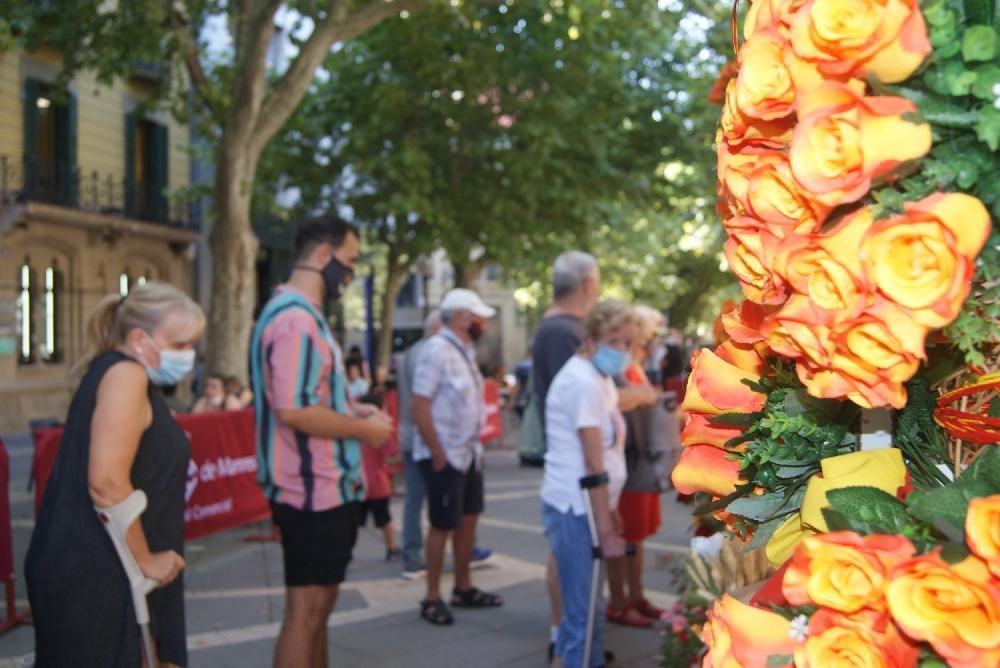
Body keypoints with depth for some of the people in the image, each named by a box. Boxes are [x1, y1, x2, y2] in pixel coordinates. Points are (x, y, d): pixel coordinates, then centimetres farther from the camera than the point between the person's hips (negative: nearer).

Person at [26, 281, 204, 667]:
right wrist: (145, 560, -14)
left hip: (103, 567, 10)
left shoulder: (131, 377, 15)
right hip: (92, 572, -10)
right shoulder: (125, 373, -15)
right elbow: (107, 482, -25)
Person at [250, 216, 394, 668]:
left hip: (325, 487, 10)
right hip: (313, 491, -10)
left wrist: (353, 410, 9)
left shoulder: (301, 314, 15)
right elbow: (293, 411, -27)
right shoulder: (295, 318, -19)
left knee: (318, 606, 19)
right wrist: (363, 428, -15)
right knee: (305, 613, -1)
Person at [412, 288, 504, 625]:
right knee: (443, 526, 1)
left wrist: (475, 445, 10)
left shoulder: (465, 349, 9)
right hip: (444, 456, -9)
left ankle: (463, 589, 28)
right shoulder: (436, 349, -18)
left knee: (468, 519, 15)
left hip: (469, 453, 9)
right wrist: (438, 455, -20)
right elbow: (419, 407, -21)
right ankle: (432, 598, 14)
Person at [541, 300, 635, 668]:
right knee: (586, 612, -2)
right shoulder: (583, 381, -18)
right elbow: (593, 467, -20)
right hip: (576, 510, -10)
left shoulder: (599, 378, 12)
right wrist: (606, 530, -18)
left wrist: (609, 515, 14)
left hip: (587, 507, 10)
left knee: (581, 607, 18)